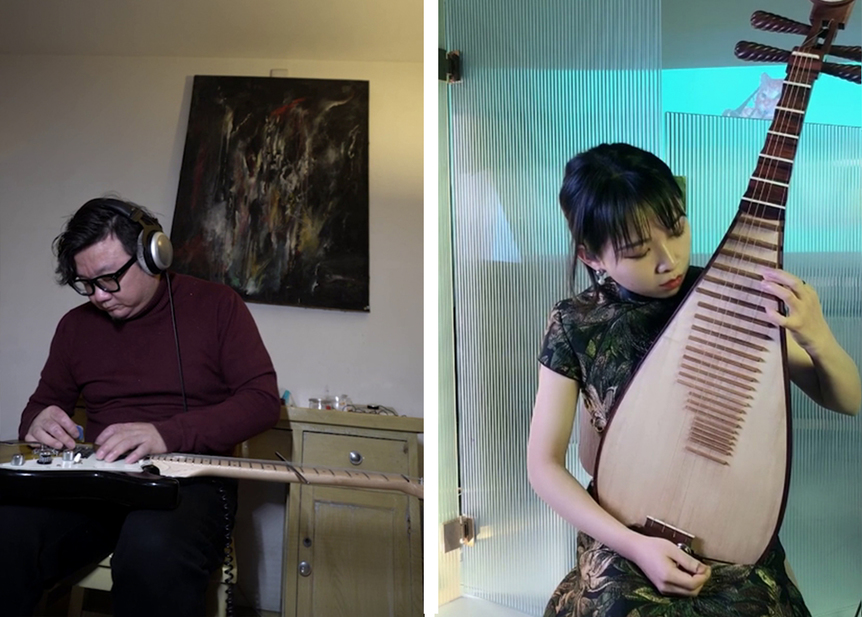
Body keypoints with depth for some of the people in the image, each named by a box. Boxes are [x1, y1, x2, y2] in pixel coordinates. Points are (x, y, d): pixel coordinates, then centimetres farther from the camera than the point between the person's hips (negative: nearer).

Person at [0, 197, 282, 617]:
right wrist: (37, 422, -2)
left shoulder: (217, 306, 2)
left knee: (154, 552, -40)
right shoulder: (76, 324, 16)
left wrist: (168, 434, -20)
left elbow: (263, 399, -6)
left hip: (188, 482, -3)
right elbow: (45, 400, 27)